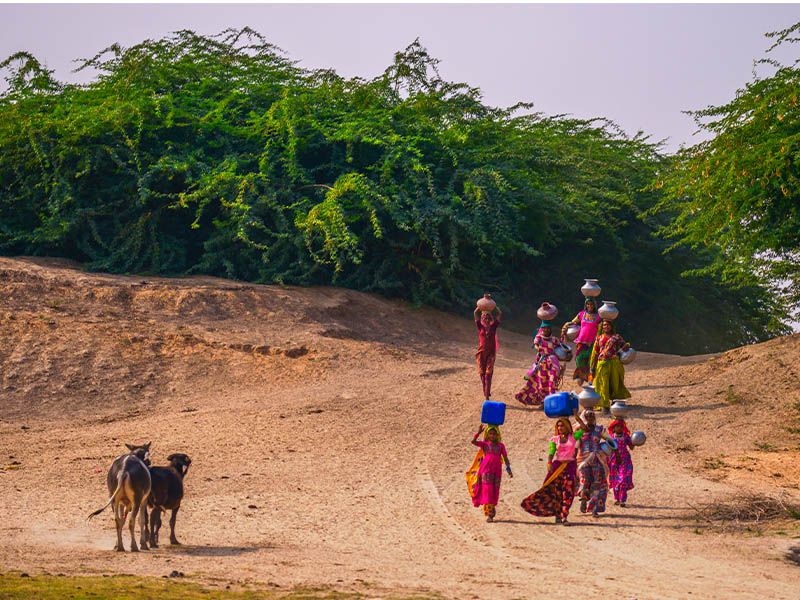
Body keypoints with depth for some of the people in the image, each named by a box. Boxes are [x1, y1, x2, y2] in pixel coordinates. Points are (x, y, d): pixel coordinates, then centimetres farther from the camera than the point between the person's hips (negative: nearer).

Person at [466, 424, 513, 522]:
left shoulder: (500, 445, 10)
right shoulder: (485, 444, 4)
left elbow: (505, 458, 9)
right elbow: (473, 442, -9)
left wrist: (508, 469, 0)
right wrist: (479, 432, -17)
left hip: (497, 470, 2)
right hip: (486, 470, -2)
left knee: (495, 491, 6)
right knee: (487, 490, -8)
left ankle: (492, 508, 26)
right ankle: (489, 514, -9)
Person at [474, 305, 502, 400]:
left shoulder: (493, 327, 4)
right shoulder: (480, 327, 3)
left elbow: (500, 314, 2)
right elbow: (476, 313, -4)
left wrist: (494, 306, 1)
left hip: (491, 353, -1)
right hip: (481, 353, 1)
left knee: (488, 374, -7)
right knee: (482, 374, 5)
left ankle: (487, 396, -12)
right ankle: (486, 394, 20)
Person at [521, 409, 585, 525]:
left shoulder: (573, 437, 6)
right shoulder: (555, 439, 6)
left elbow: (584, 428, -1)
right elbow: (551, 453, -1)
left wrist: (576, 417, -3)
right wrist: (549, 464, -16)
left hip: (570, 465, 0)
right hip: (557, 465, 0)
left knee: (568, 491, -6)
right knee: (556, 490, 1)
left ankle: (564, 516, -7)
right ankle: (557, 515, 9)